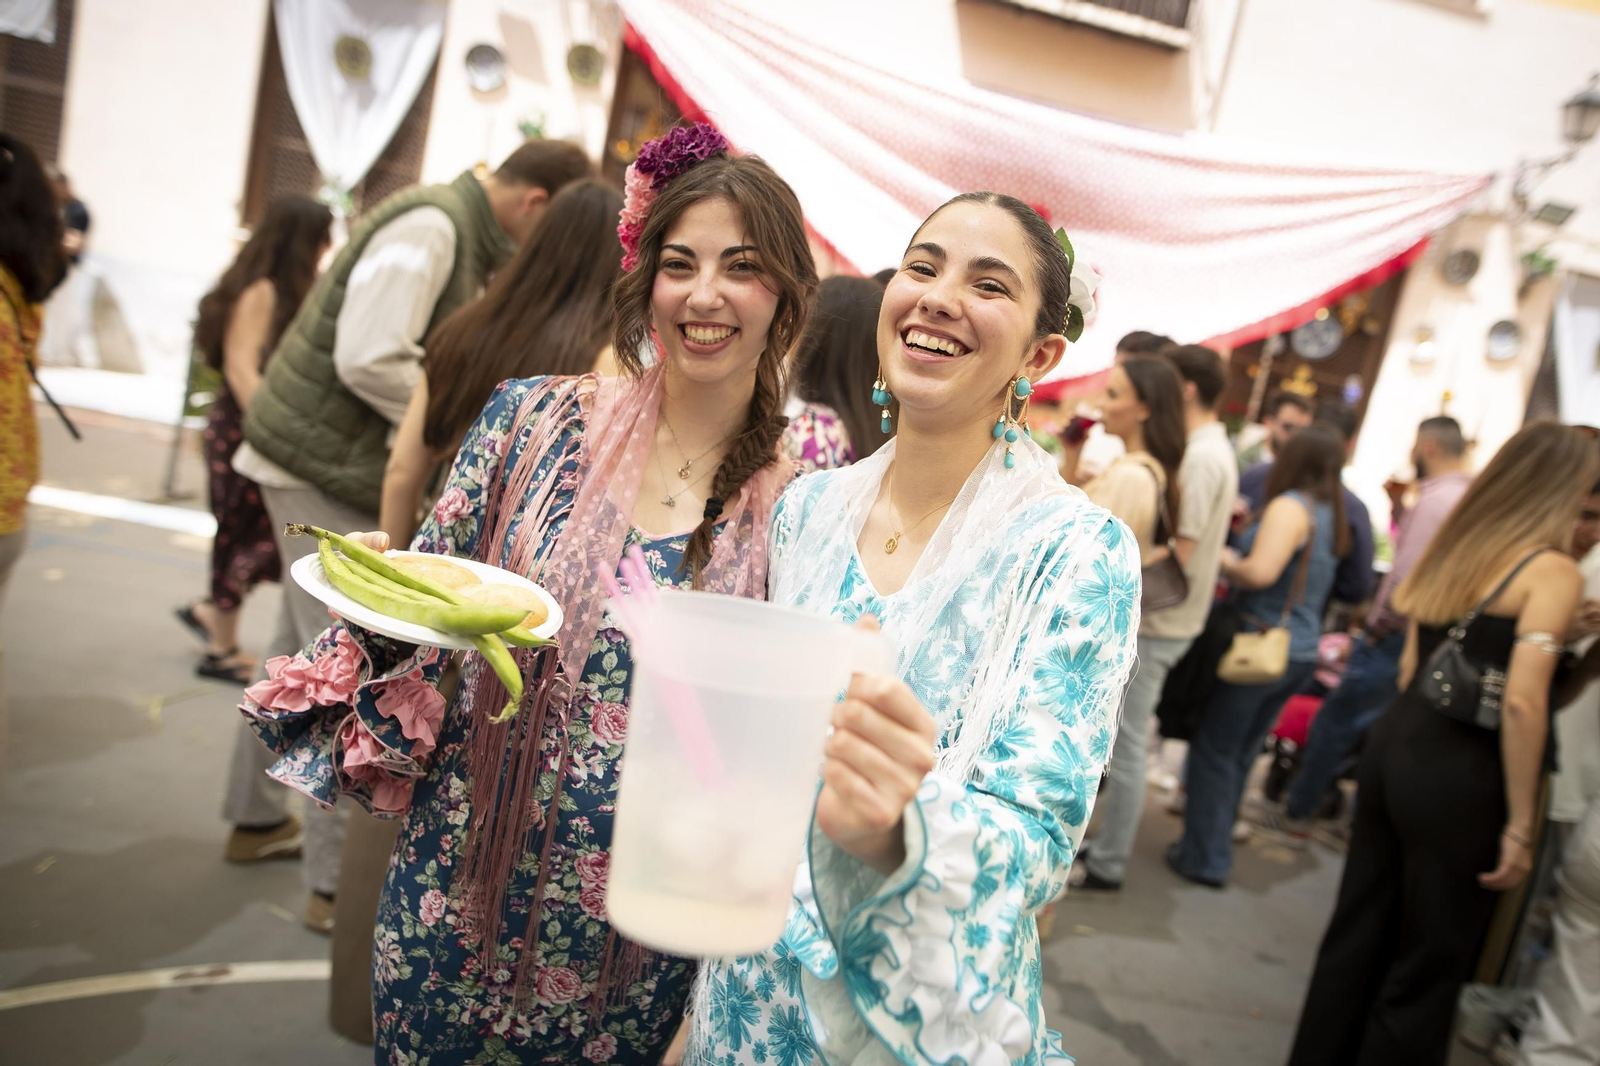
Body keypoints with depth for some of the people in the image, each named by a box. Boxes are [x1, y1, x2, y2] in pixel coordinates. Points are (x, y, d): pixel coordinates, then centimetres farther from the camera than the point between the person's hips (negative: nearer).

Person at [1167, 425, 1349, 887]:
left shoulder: (1290, 506, -15)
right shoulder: (1332, 518, 11)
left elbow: (1260, 572, -29)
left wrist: (1224, 560, -9)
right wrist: (1250, 527, 18)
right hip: (1302, 652, 8)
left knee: (1215, 750, 3)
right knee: (1241, 752, 18)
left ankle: (1204, 858, 9)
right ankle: (1215, 841, 29)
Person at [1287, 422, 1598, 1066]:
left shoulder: (1453, 547, 11)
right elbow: (1523, 703, -18)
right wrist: (1520, 826, -14)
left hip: (1396, 743, 7)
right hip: (1458, 774, -7)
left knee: (1358, 930, 17)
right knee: (1430, 964, 9)